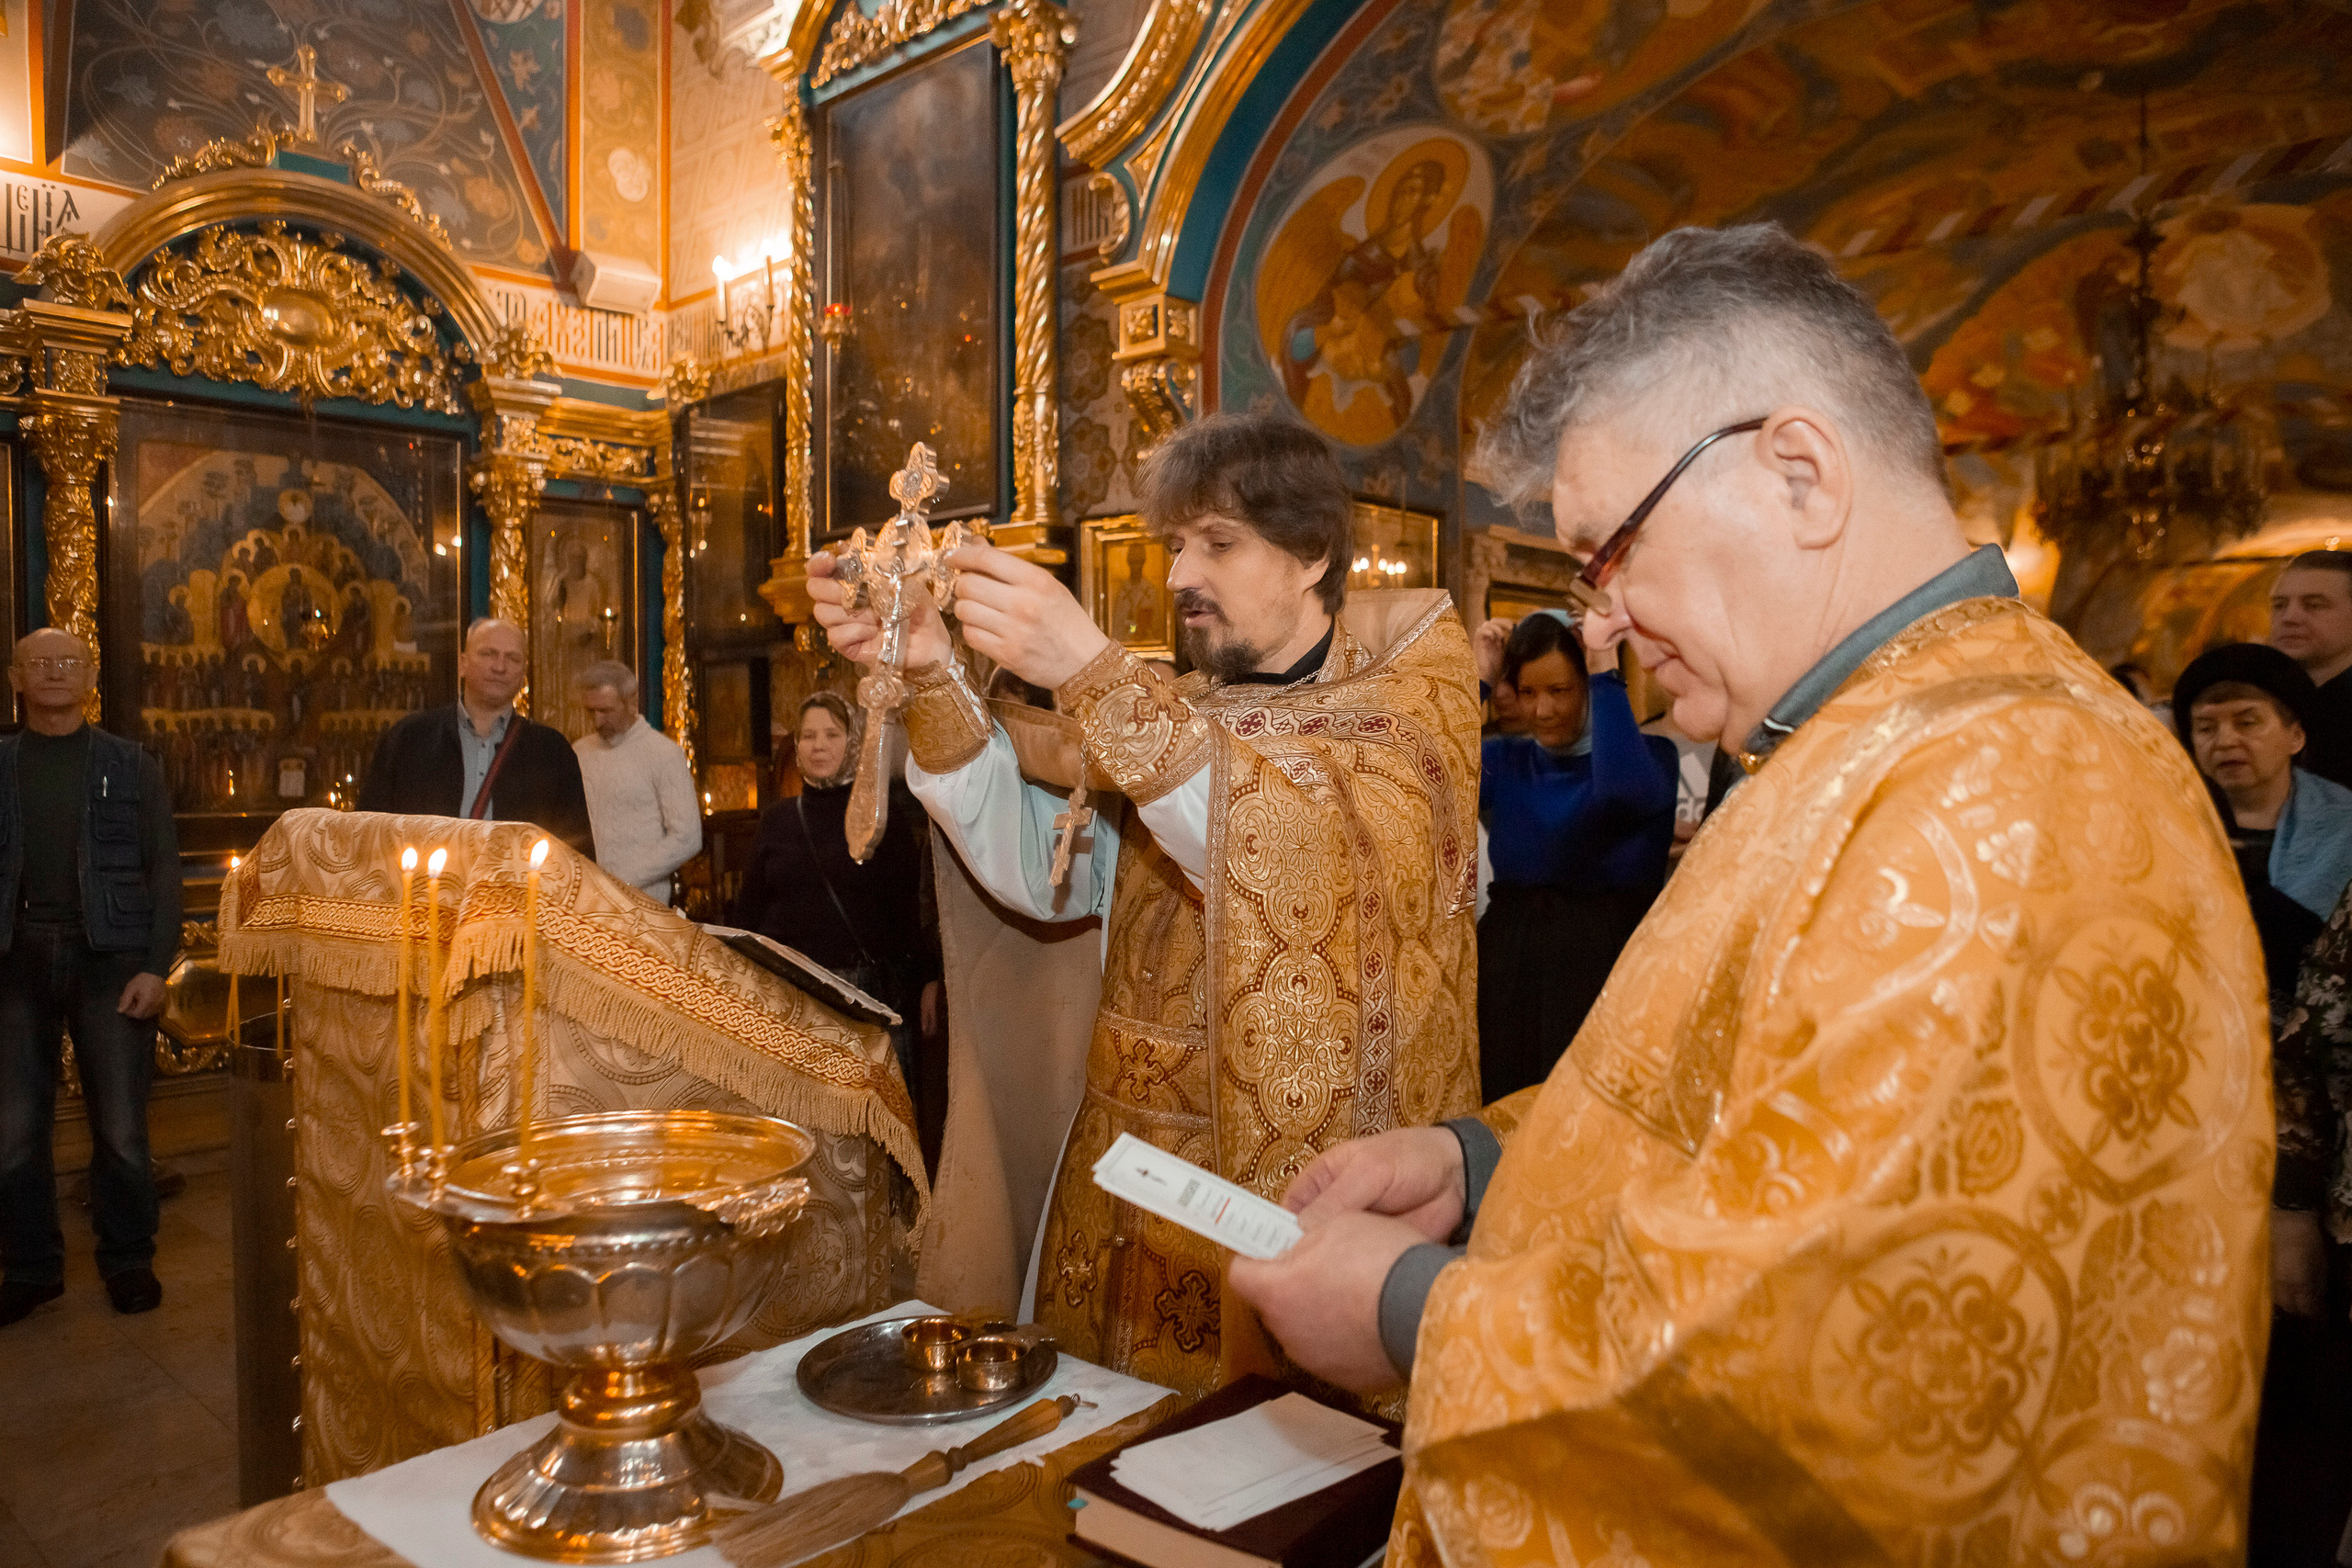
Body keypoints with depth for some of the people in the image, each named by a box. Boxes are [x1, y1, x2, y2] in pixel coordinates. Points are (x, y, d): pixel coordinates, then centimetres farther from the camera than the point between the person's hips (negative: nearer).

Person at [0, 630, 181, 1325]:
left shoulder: (132, 766, 6)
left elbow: (163, 869, 2)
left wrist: (155, 966, -6)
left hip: (109, 957, -1)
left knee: (121, 1128, 2)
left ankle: (128, 1261, 17)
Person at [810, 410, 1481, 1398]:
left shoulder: (1417, 687, -4)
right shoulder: (1181, 716, 11)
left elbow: (1305, 868, -23)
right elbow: (1039, 873, -1)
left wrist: (1092, 672, -28)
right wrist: (930, 677, -12)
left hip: (1328, 1179, -4)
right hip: (1139, 1181, 5)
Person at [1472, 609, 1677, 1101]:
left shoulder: (1651, 755, -1)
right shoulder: (1507, 759, 9)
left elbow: (1624, 788, -26)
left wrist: (1606, 675, -16)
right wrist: (1479, 682, -7)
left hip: (1604, 968, -3)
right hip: (1508, 970, 3)